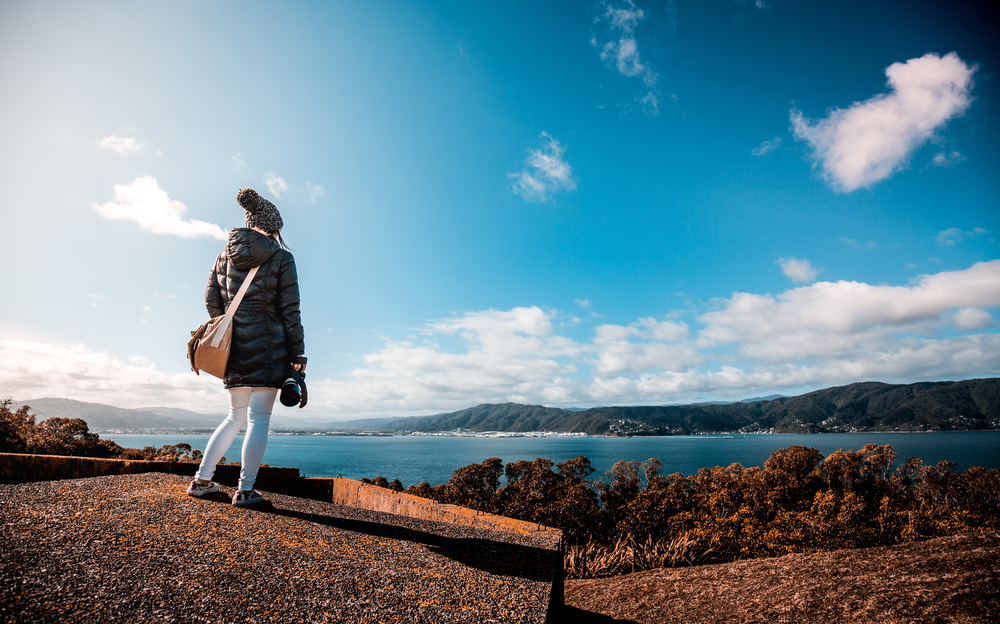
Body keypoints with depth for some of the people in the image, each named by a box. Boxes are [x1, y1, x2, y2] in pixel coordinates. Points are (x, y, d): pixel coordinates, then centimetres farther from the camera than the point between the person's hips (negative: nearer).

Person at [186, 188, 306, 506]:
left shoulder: (226, 254, 12)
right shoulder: (281, 257, -3)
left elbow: (211, 298, 8)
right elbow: (290, 309, -6)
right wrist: (298, 353, -4)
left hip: (236, 345, 6)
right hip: (269, 343, -5)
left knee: (236, 416, 19)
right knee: (259, 418, 0)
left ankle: (201, 479, 21)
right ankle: (245, 490, 3)